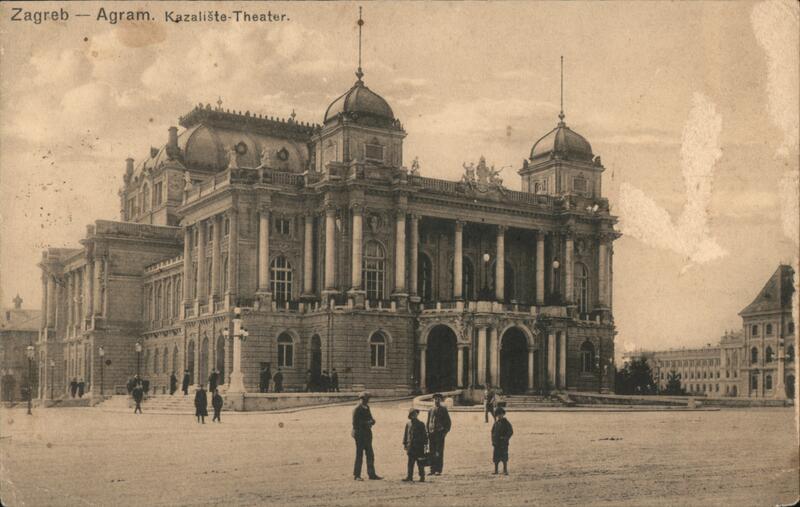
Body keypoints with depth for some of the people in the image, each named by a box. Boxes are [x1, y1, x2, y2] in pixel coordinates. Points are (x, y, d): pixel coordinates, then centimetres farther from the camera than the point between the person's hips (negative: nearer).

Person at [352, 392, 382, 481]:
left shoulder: (366, 408, 14)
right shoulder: (357, 409, -11)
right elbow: (355, 423, -16)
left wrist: (371, 421, -1)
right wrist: (366, 423, -21)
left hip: (367, 434, 8)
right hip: (360, 435, -8)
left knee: (370, 455, 9)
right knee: (359, 455, -3)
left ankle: (372, 474, 15)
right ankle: (356, 475, 4)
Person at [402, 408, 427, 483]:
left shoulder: (420, 424, -1)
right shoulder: (408, 424, 7)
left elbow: (424, 435, 1)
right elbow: (405, 434, 12)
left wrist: (425, 444, -3)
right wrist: (404, 443, 8)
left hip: (419, 446, -3)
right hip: (410, 446, 3)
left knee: (420, 463, 2)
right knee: (410, 463, 6)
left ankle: (422, 477, 9)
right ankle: (409, 476, 11)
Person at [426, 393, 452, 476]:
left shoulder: (443, 409, 3)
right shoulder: (430, 410, 13)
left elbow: (448, 421, 3)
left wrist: (445, 431, -7)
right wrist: (427, 432, 8)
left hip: (440, 433, -4)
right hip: (431, 433, 4)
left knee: (439, 453, -5)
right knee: (432, 452, 4)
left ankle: (438, 470, -3)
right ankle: (432, 470, 10)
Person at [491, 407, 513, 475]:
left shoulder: (506, 423, -5)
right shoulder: (496, 423, 9)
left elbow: (511, 432, -6)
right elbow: (493, 431, 18)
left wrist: (505, 438, -14)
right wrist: (493, 440, 7)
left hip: (504, 443, -5)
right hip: (496, 443, 5)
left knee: (504, 457, -2)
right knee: (496, 457, 6)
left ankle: (505, 470, 6)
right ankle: (496, 470, 14)